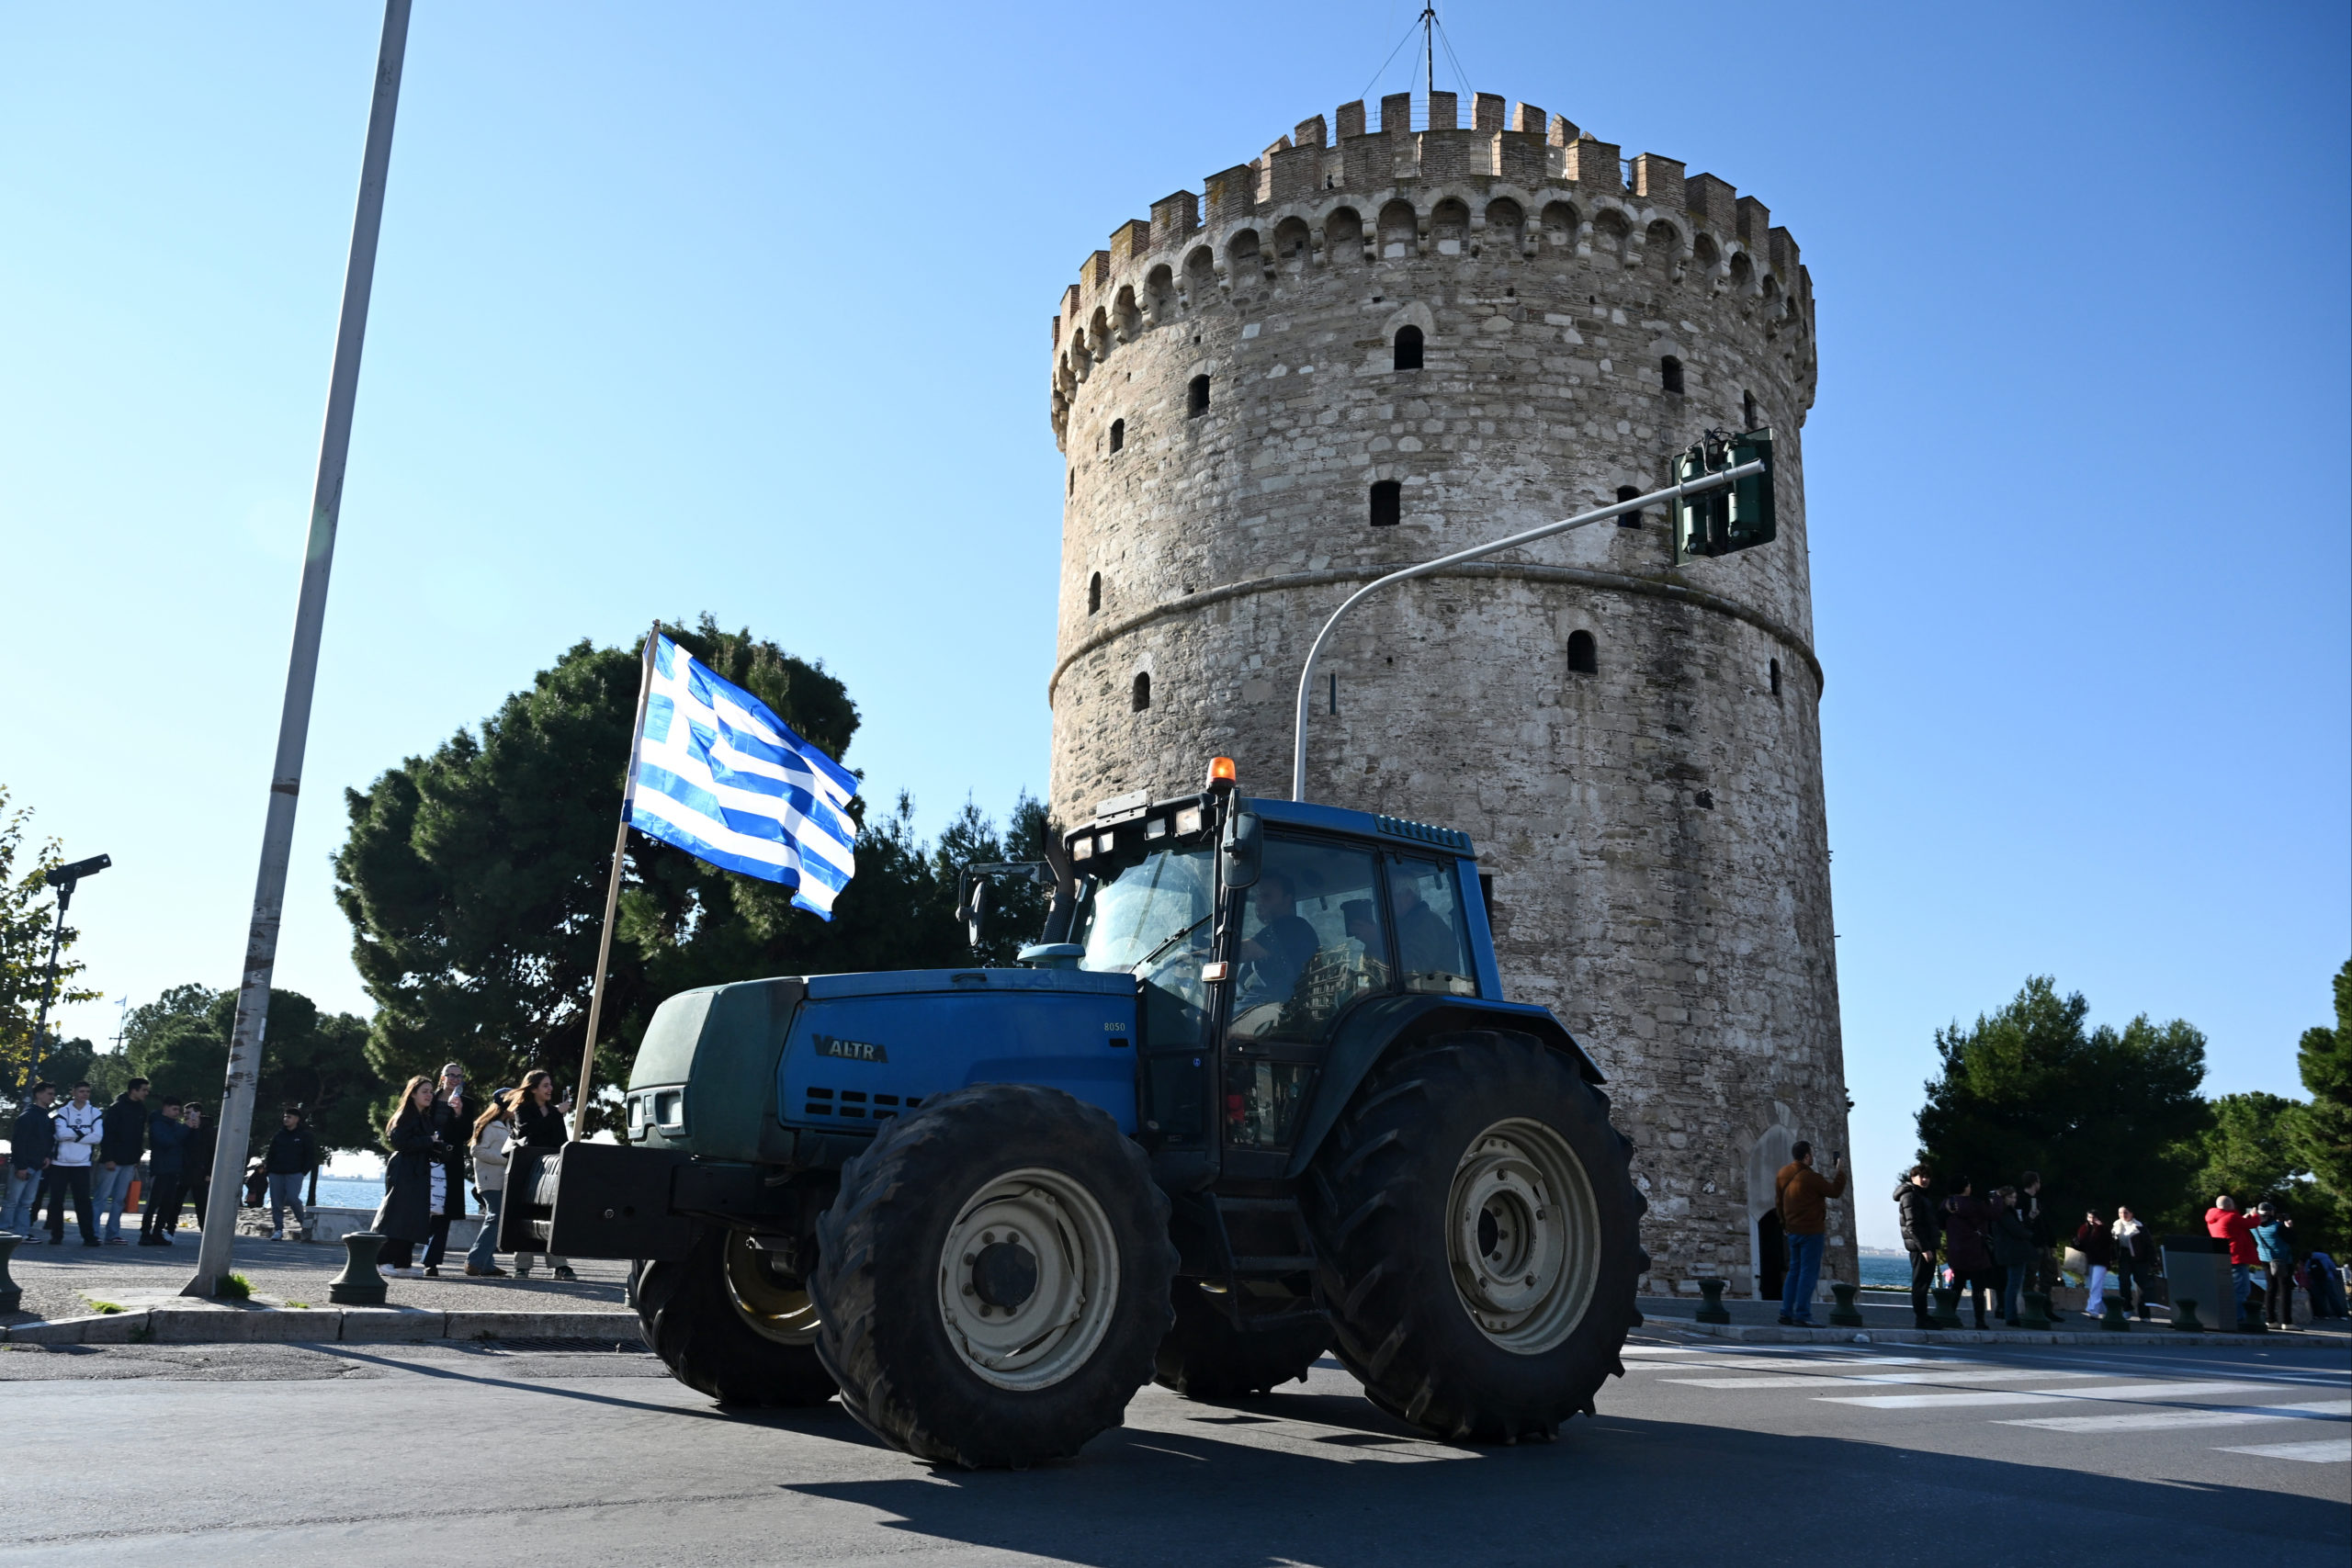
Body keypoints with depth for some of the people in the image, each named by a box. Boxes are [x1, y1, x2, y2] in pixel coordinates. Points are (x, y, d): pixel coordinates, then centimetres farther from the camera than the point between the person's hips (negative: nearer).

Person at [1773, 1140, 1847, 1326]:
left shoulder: (1783, 1174, 6)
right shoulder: (1810, 1177, -19)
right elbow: (1835, 1191, -9)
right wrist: (1840, 1170, 3)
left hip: (1793, 1231, 8)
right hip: (1811, 1230, -8)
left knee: (1794, 1270, 15)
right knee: (1809, 1272, -4)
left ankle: (1786, 1312, 13)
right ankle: (1802, 1315, -5)